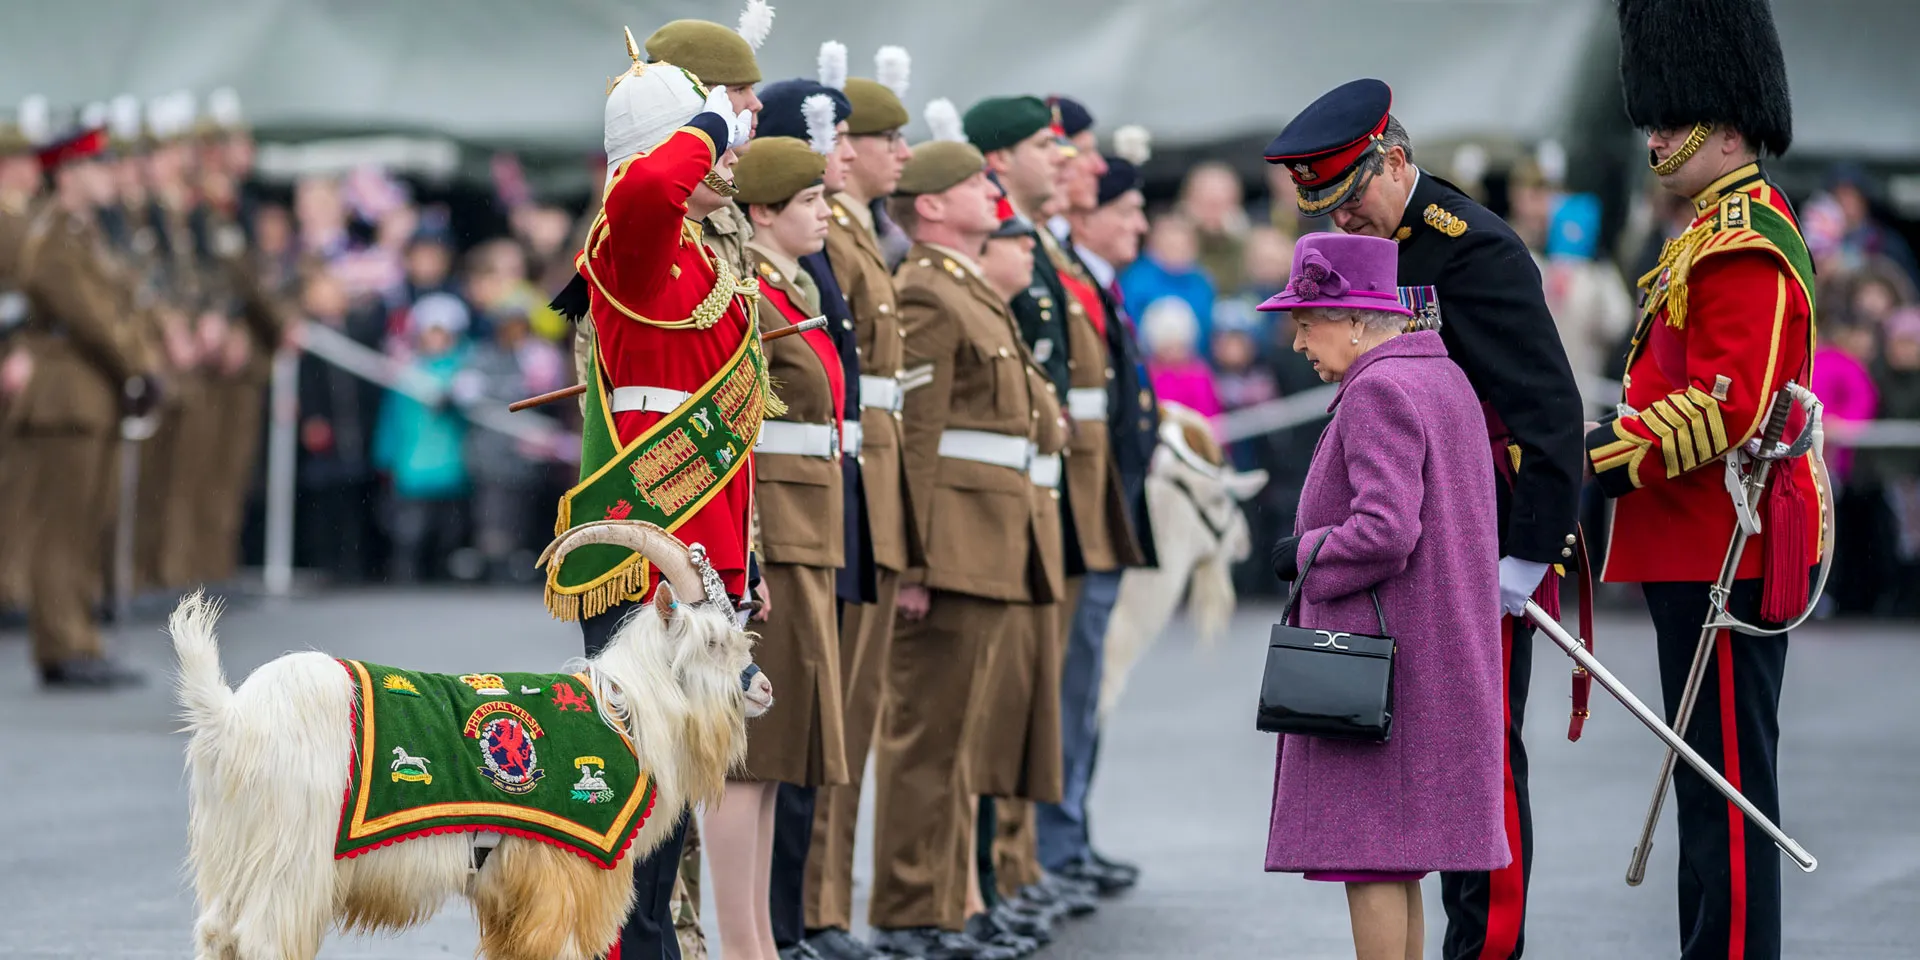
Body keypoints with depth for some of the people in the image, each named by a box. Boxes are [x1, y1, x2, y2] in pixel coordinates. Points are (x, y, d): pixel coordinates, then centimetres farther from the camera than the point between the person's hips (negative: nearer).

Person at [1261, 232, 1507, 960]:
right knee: (1397, 859, 13)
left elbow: (1383, 533, -25)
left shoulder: (1378, 392, -16)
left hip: (1379, 665, -10)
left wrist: (1304, 554, -9)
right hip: (1441, 665, 10)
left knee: (1370, 854, -6)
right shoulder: (1445, 381, 15)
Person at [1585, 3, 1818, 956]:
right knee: (1715, 773, 13)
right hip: (1704, 546, 11)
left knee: (1726, 781, -7)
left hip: (1723, 554, -11)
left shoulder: (1743, 244, -16)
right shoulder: (1726, 229, 17)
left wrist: (1601, 463, -23)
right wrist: (1606, 447, 10)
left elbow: (1728, 406, -24)